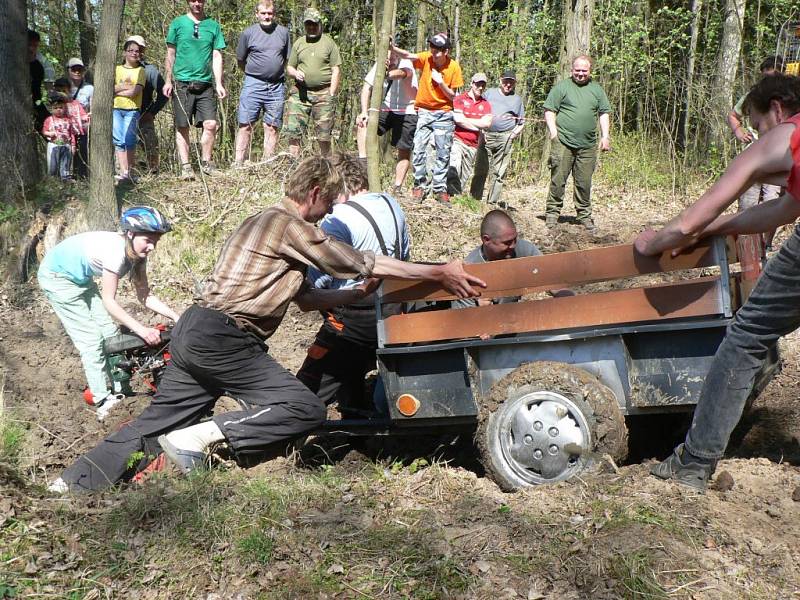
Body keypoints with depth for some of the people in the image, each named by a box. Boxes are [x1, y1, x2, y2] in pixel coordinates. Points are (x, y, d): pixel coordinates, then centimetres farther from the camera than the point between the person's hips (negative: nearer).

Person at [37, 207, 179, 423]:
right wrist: (141, 329, -42)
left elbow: (145, 296, -9)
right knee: (91, 339, -9)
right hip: (57, 276, -8)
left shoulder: (137, 253, -12)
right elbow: (109, 300, -34)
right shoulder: (115, 250, -36)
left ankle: (118, 391, 14)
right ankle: (103, 401, -1)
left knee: (110, 332, 3)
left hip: (81, 278, 8)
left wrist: (176, 317, -20)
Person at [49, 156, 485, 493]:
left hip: (193, 331, 10)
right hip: (222, 339, -10)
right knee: (305, 409, -12)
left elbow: (306, 298, 24)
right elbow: (362, 263, -6)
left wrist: (360, 293, 20)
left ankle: (72, 485, 19)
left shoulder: (265, 222, 23)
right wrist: (438, 273, -1)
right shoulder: (291, 226, -8)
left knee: (155, 423, 17)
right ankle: (197, 437, -15)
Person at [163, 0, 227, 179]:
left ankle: (206, 162, 9)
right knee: (182, 127, -1)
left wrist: (219, 84, 2)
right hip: (182, 83, -1)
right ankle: (186, 167, 5)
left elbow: (217, 57, 9)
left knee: (211, 124, -7)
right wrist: (168, 80, 1)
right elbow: (170, 55, 8)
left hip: (205, 85, 1)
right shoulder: (178, 23, 6)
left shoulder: (213, 26, 11)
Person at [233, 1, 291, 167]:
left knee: (272, 127, 3)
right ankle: (238, 163, -4)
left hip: (276, 86, 2)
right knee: (245, 125, -5)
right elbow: (240, 60, 11)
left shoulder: (283, 32, 9)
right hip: (253, 84, -2)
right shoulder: (248, 33, 2)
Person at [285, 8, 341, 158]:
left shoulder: (329, 43, 5)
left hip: (323, 93, -2)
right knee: (293, 132, -7)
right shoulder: (298, 43, 14)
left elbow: (336, 71, 1)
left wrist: (331, 95, -7)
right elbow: (289, 67, 19)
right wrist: (295, 73, -6)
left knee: (324, 136, 0)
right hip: (300, 92, 2)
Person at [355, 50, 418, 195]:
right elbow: (367, 88, -7)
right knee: (362, 123, -20)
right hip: (385, 109, 4)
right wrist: (364, 112, -22)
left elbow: (403, 73, -44)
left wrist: (388, 74, -68)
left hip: (407, 112, -4)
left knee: (404, 151, -2)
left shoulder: (405, 63, -19)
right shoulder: (378, 66, -6)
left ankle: (397, 187, 7)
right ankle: (362, 162, -22)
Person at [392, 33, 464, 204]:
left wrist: (441, 82, -19)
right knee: (419, 150, -7)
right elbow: (407, 55, -27)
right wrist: (392, 47, -45)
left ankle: (440, 189, 10)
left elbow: (452, 96, -4)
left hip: (444, 114, 0)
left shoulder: (454, 67, -8)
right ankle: (420, 185, 6)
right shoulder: (426, 58, -8)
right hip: (424, 111, 0)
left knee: (443, 153, 2)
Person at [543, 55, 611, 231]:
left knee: (584, 183, 7)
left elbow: (604, 113, 18)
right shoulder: (561, 87, 4)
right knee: (558, 179, -3)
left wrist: (605, 136, 8)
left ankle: (584, 215, 17)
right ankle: (552, 213, 5)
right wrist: (553, 131, -8)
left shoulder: (597, 90, 16)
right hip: (563, 143, -3)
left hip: (588, 145, 3)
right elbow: (549, 111, 2)